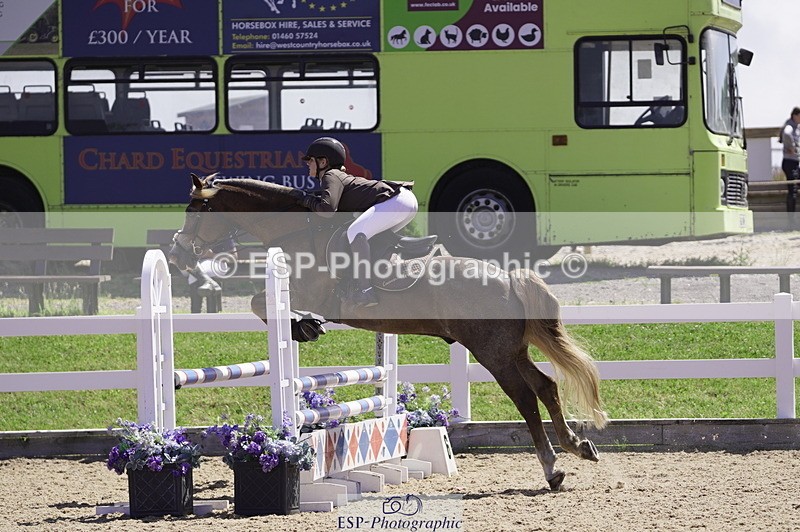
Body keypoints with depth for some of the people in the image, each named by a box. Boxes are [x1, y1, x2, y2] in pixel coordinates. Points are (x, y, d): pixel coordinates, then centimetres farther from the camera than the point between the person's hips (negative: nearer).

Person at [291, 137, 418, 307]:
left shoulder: (331, 177, -3)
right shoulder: (340, 176, 27)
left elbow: (327, 209, -18)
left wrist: (307, 199, 0)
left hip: (397, 201, -10)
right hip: (409, 201, 10)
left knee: (355, 232, -18)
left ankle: (365, 290, -25)